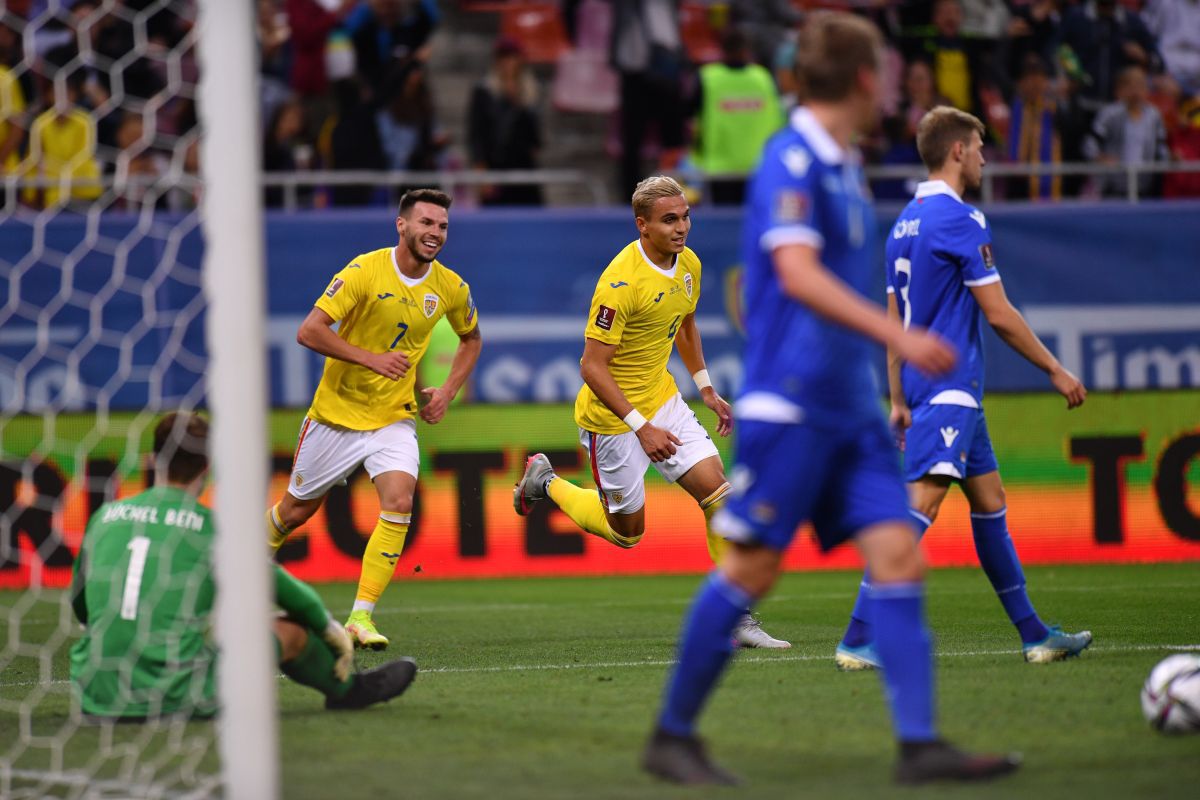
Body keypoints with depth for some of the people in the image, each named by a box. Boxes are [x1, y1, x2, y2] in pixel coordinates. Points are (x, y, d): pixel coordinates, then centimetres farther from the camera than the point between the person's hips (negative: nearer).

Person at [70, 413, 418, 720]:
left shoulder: (104, 516, 8)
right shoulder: (214, 528, -1)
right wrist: (333, 633, 32)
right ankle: (348, 689, 45)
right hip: (175, 699, -3)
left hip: (96, 699, 3)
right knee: (290, 631, 15)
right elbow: (289, 593, 14)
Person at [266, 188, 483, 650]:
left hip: (395, 418, 2)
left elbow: (471, 340, 18)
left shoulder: (450, 288, -3)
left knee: (399, 502, -21)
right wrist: (370, 358, -26)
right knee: (297, 510, 11)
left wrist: (448, 391, 4)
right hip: (337, 412, -2)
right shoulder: (365, 271, -16)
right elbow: (309, 332, -20)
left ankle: (361, 618, -18)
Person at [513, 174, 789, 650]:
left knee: (718, 493, -7)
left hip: (662, 401, 7)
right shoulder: (621, 283, -27)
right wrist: (641, 427, -28)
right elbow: (592, 367, -26)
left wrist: (705, 387, 14)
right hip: (611, 416, -7)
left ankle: (737, 618, -3)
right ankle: (547, 483, 33)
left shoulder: (688, 264, -2)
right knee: (626, 531, 8)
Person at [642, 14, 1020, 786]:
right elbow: (798, 274, -24)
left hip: (848, 405, 8)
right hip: (789, 402, -8)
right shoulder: (791, 160, -12)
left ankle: (920, 742, -7)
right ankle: (672, 736, 8)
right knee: (750, 569, -4)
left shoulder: (843, 166, 15)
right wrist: (897, 334, -30)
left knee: (899, 555, -3)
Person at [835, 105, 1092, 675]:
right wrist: (1056, 371, -4)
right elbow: (998, 314, -14)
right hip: (950, 385, -10)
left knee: (989, 499, 15)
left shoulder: (906, 223, 15)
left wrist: (899, 402, 20)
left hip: (923, 385, 10)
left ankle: (1032, 634, 19)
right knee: (920, 504, -16)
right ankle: (859, 639, -23)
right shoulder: (960, 220, -13)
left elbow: (894, 320, 17)